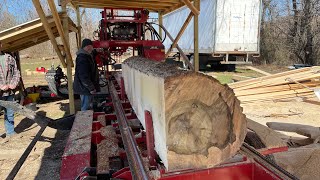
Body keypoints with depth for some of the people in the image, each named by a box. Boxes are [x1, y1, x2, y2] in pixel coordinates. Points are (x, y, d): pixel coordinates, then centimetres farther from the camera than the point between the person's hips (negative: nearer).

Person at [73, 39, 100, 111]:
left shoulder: (86, 56, 12)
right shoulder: (82, 58, -23)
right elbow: (84, 76, -27)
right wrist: (91, 88, -22)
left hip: (87, 88, 11)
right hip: (85, 88, -11)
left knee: (88, 107, 21)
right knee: (86, 108, -1)